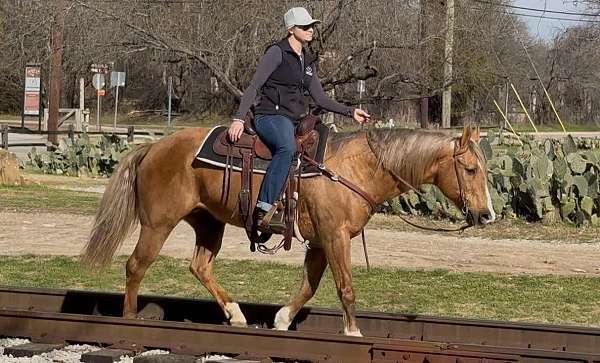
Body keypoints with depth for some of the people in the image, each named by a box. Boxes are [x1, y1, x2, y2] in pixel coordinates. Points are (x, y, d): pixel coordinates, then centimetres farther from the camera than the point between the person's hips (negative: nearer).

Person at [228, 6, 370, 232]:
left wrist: (350, 112, 10)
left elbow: (320, 98, 20)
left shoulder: (308, 61, 19)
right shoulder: (277, 52, -4)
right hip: (270, 116, -9)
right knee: (288, 148, -38)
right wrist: (239, 119, -21)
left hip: (295, 120, 9)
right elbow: (253, 87, -10)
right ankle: (263, 210, -44)